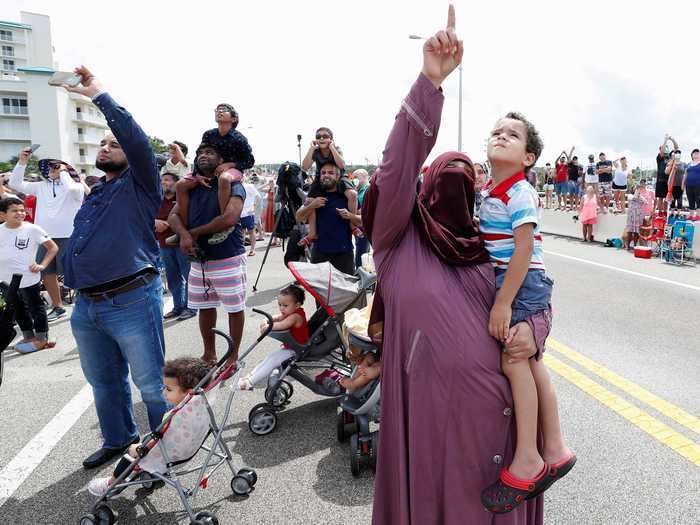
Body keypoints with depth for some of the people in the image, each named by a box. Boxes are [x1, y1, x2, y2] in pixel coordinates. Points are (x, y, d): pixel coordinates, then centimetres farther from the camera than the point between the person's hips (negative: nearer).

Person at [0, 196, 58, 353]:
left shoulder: (32, 229, -11)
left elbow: (53, 247, -6)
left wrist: (42, 265, -13)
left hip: (28, 278, -5)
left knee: (35, 307, 6)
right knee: (18, 309, 18)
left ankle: (41, 338, 18)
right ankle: (28, 336, 33)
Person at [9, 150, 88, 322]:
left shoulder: (76, 187, -3)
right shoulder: (41, 186, 12)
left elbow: (70, 188, -27)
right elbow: (15, 183, 11)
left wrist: (63, 172, -9)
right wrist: (22, 161, 2)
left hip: (67, 237, -6)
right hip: (45, 237, 6)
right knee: (47, 273, 14)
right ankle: (58, 308, 30)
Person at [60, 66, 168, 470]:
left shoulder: (140, 185, -3)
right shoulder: (94, 194, 19)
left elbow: (137, 139, -21)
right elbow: (81, 244, 24)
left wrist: (99, 95, -18)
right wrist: (78, 290, 20)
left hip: (131, 303, -8)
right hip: (86, 307, 8)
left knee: (151, 382, 2)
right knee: (104, 382, 20)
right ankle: (118, 439, 39)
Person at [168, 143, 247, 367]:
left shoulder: (232, 185, -8)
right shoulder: (192, 187, 11)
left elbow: (229, 218, -23)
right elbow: (173, 216, 7)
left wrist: (195, 232, -13)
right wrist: (184, 234, -16)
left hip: (228, 258, -6)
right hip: (198, 258, 6)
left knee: (234, 308, 4)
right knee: (205, 307, 15)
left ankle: (233, 355, 20)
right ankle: (209, 353, 31)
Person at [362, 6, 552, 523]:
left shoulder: (488, 245, 9)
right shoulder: (398, 235, -3)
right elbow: (398, 161, -19)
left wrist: (532, 332, -8)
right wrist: (430, 80, -28)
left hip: (496, 403, 4)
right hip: (429, 402, -3)